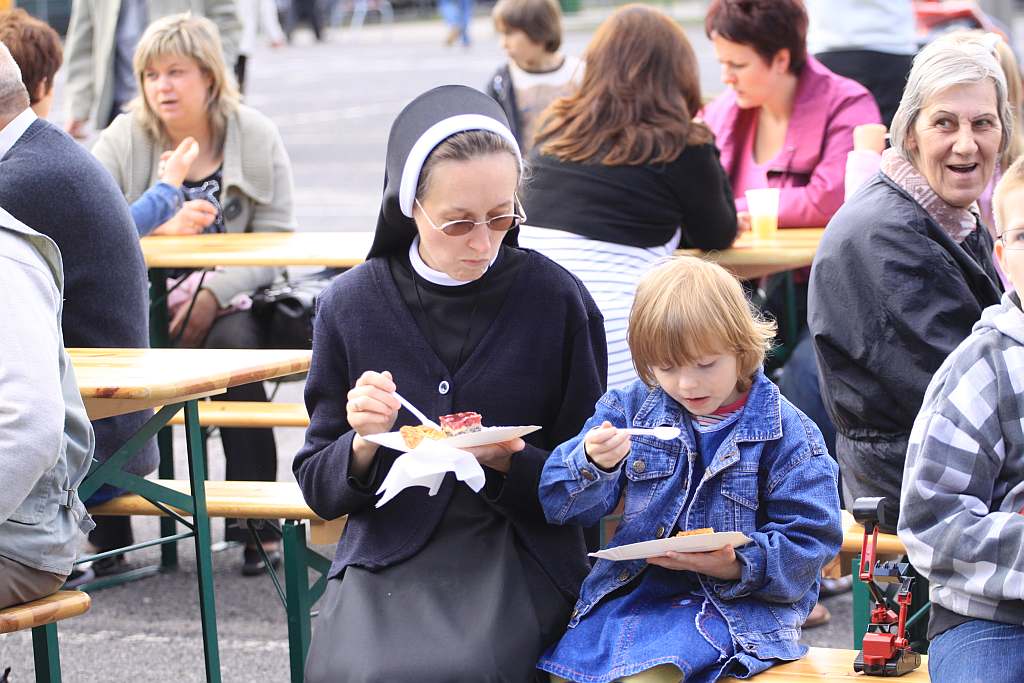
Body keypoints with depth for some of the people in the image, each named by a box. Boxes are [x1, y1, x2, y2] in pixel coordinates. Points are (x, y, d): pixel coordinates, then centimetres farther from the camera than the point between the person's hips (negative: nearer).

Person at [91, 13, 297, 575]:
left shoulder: (255, 137, 2)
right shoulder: (125, 139, 3)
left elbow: (276, 243, -4)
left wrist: (214, 295, -18)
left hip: (229, 303, -1)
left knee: (235, 344, -33)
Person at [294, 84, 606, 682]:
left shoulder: (558, 299, -2)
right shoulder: (352, 304, 2)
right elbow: (319, 488, 8)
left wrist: (508, 462, -15)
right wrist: (364, 442, -13)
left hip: (516, 549, -2)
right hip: (386, 551, 2)